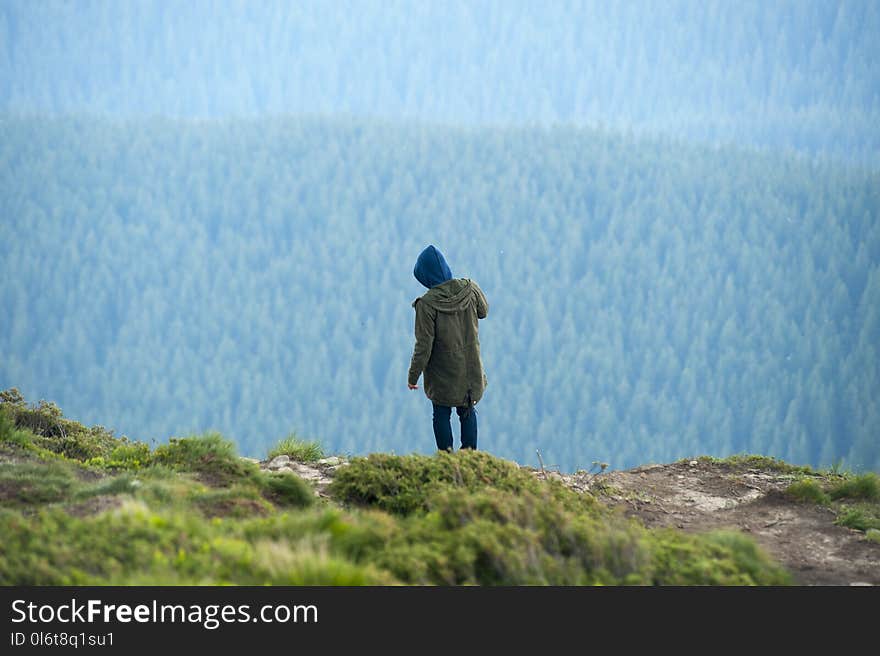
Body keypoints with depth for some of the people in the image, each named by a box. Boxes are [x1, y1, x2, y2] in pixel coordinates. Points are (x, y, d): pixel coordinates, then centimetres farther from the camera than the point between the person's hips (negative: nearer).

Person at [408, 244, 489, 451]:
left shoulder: (427, 304, -23)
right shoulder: (470, 289, -11)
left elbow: (424, 345, -19)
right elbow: (483, 311, 11)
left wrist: (413, 376, -8)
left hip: (442, 374, -4)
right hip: (470, 369, 4)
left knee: (441, 415, 12)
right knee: (468, 412, 20)